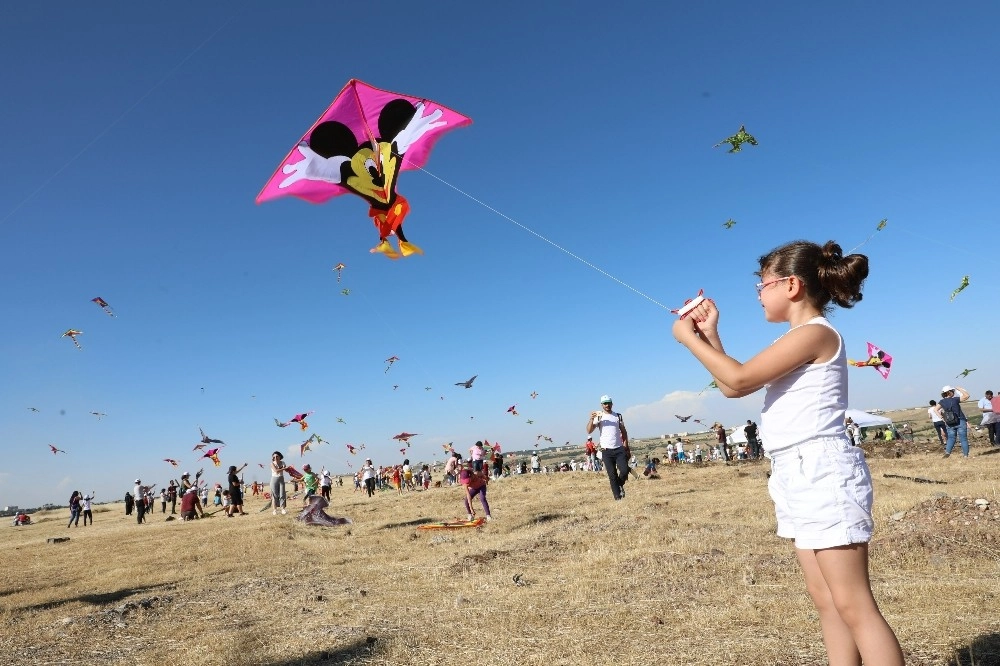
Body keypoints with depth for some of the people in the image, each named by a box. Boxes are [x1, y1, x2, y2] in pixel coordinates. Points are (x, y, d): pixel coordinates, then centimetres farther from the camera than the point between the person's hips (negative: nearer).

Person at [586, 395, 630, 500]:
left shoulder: (618, 416, 11)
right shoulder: (598, 416, 2)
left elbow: (624, 432, 14)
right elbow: (589, 431, -9)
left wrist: (626, 447, 6)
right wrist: (591, 419, -26)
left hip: (619, 449, 2)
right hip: (606, 451, -2)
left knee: (624, 470, -10)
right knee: (612, 475, -1)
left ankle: (620, 485, 21)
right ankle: (618, 497, 9)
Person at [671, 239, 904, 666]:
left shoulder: (815, 332, -12)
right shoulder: (799, 341, 18)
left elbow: (738, 378, -17)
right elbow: (731, 387, 19)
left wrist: (689, 338, -6)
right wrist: (710, 335, 15)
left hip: (823, 474, -10)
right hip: (800, 477, 10)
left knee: (854, 605, -6)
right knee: (826, 602, 12)